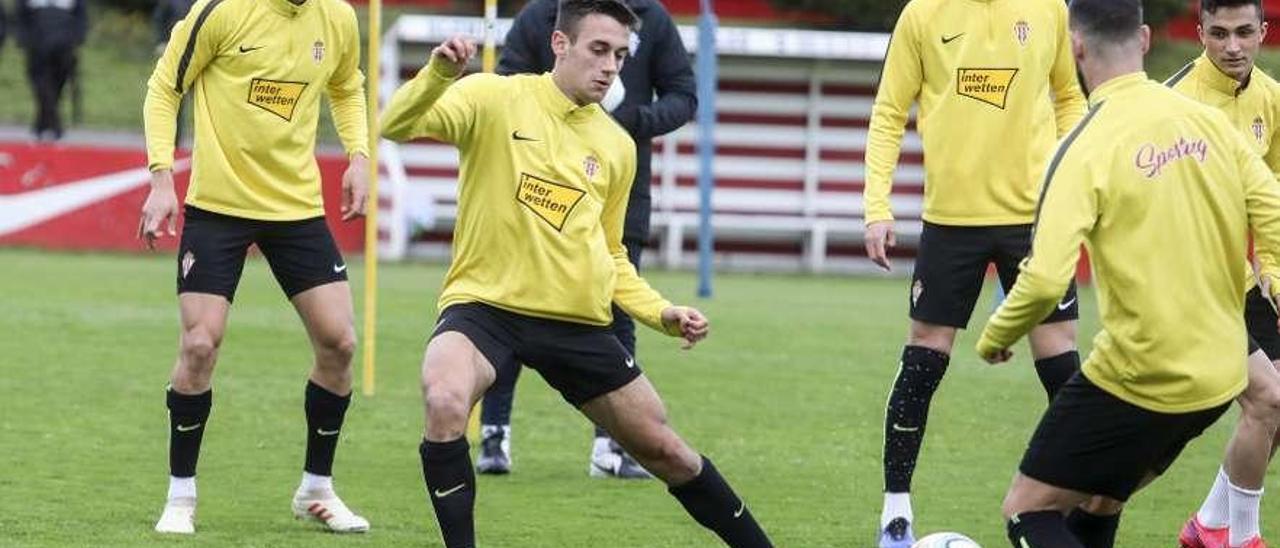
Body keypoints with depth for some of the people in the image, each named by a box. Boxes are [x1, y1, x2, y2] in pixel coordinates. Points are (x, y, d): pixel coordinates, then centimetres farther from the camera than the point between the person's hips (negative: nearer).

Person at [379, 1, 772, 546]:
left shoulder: (618, 147, 9)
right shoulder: (496, 100, -5)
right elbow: (397, 126, -18)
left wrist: (662, 314, 6)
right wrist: (438, 73, -36)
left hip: (577, 322, 4)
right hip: (484, 303, -4)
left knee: (665, 450, 9)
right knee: (444, 404, -34)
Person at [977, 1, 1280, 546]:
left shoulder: (1087, 148, -15)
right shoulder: (1209, 122, 1)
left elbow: (1044, 280, -21)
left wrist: (996, 336, -3)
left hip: (1138, 377, -7)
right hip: (1218, 373, 7)